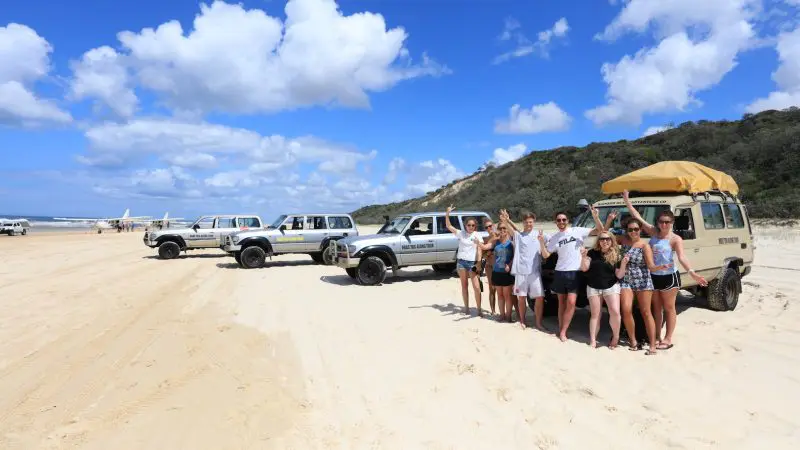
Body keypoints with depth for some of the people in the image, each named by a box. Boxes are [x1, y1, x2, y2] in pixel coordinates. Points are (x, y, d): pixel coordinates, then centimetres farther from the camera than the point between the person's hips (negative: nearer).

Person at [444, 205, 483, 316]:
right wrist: (447, 213, -12)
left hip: (472, 262, -2)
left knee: (476, 287, -8)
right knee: (464, 285, 10)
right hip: (461, 261, 2)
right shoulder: (461, 233, 4)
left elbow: (479, 250, -3)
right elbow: (448, 226, -1)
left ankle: (479, 309, 3)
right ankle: (466, 307, 19)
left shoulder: (477, 236, 0)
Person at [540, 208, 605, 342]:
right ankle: (561, 329, 21)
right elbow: (545, 255, 5)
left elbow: (600, 230, -3)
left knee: (571, 302, -10)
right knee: (561, 302, 11)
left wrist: (595, 217, -21)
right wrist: (542, 243, -13)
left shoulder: (578, 231, -1)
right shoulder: (554, 238, 6)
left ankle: (563, 332, -1)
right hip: (560, 272, 2)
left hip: (575, 272, -2)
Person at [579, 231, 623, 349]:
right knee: (595, 315, 5)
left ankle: (615, 337, 7)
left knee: (615, 312, -14)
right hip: (593, 288, 1)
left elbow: (619, 275, -2)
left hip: (611, 287, -1)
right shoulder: (593, 253, 0)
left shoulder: (616, 255, -1)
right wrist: (584, 256, -19)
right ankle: (593, 340, 9)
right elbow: (584, 268, -4)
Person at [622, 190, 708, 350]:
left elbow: (682, 258, -24)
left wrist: (692, 273, -41)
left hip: (669, 277, -5)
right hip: (653, 276, 5)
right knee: (656, 308, 13)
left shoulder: (675, 239, -11)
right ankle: (657, 337, 23)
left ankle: (668, 339, 10)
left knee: (669, 308, 4)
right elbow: (637, 217, 3)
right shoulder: (653, 232, 2)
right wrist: (626, 200, 1)